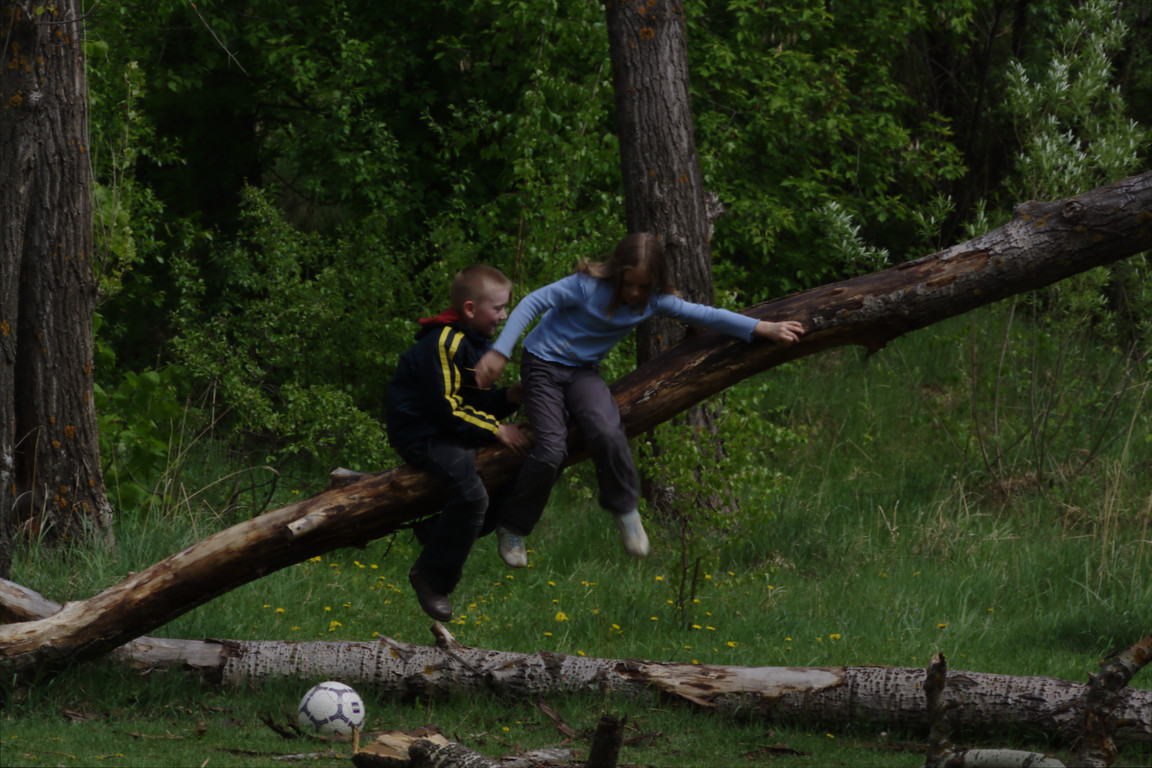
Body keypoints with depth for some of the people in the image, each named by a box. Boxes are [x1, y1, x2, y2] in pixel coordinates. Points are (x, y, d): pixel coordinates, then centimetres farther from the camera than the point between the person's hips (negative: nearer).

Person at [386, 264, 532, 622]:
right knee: (471, 494, -29)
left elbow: (476, 402, 15)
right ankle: (431, 577, -17)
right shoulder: (443, 343, -19)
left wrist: (508, 397, -4)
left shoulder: (476, 343, 13)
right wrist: (496, 430, -19)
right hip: (420, 434, -10)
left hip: (447, 431, 10)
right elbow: (447, 408, -21)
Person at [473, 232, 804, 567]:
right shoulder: (588, 286, -19)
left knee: (606, 432, -28)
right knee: (551, 451, -20)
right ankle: (511, 527, 1)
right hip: (543, 364, -3)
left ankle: (624, 507, -5)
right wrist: (499, 353, -26)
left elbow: (704, 315, -6)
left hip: (583, 370, 3)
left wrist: (763, 328, -14)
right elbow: (532, 303, -19)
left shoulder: (653, 301, -5)